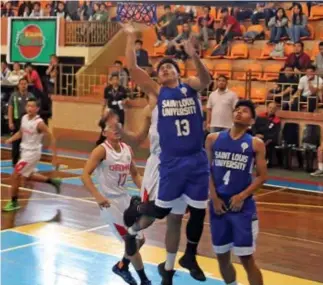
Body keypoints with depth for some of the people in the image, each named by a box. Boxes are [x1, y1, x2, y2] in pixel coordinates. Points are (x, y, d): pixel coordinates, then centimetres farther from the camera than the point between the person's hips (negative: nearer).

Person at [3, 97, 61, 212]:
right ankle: (54, 182, 34)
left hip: (32, 153, -8)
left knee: (15, 175, -8)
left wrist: (54, 156, -19)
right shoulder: (24, 118, -2)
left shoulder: (39, 123, -23)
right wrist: (10, 139, -4)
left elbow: (52, 138, -18)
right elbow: (20, 133, 14)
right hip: (25, 151, 9)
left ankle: (14, 202, 7)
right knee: (27, 176, 22)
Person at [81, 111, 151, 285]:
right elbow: (85, 175, -22)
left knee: (140, 239, 16)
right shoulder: (101, 150, -15)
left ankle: (122, 266, 40)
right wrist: (98, 197, -31)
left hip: (124, 198, 7)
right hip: (109, 202, -7)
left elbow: (135, 174, 17)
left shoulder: (127, 149, 5)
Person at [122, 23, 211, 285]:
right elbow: (133, 69, -5)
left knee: (198, 212, 8)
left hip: (198, 159, 1)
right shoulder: (157, 92, 4)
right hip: (171, 161, -1)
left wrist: (194, 56, -34)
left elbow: (206, 79, -17)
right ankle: (135, 212, 35)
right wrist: (131, 39, -8)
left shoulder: (190, 87, 5)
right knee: (161, 210, 2)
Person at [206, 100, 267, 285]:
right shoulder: (213, 139, 4)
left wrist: (242, 196, -12)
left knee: (246, 258, -1)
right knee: (222, 257, 13)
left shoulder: (256, 144, -2)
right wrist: (214, 198, -5)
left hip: (243, 205, -3)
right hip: (218, 204, 3)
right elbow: (207, 170, 5)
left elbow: (262, 176, -2)